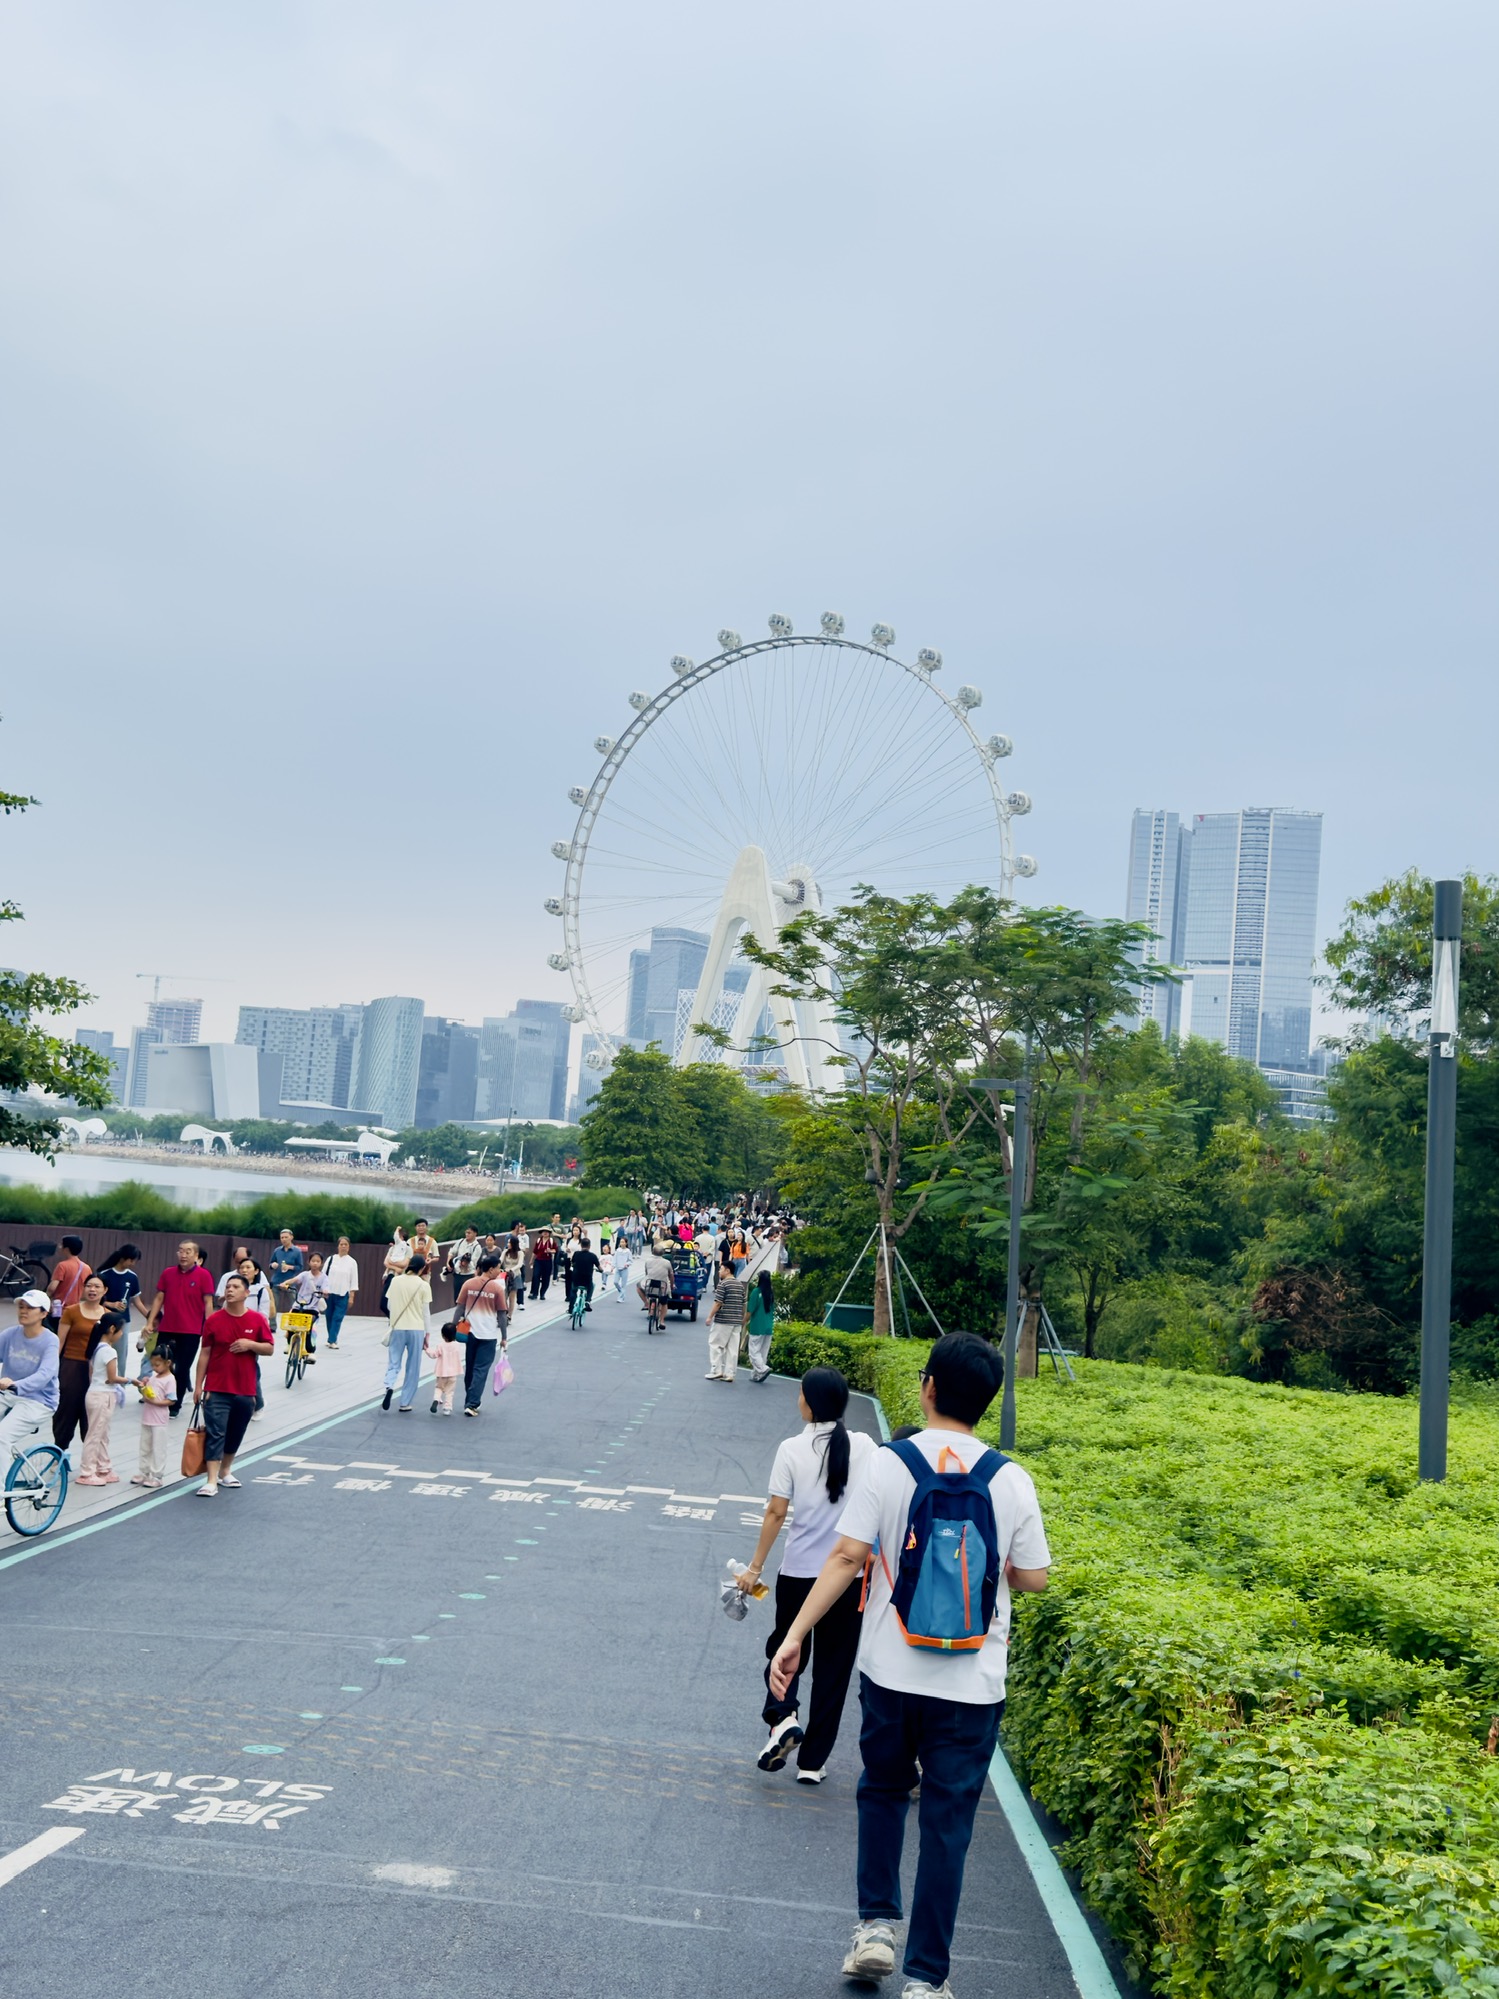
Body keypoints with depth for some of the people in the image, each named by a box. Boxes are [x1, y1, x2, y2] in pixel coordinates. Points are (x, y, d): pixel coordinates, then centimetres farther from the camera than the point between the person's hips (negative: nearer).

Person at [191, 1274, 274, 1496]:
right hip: (217, 1389, -2)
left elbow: (270, 1348, 3)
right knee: (215, 1434, -8)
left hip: (245, 1390, 2)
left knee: (236, 1434, 13)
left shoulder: (257, 1320, 0)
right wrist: (198, 1385, -1)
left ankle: (225, 1471, 32)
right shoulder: (213, 1320, -2)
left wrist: (250, 1344, -16)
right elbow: (204, 1353, 1)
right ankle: (211, 1482, -9)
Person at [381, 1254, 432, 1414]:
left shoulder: (395, 1280, 2)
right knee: (412, 1368, 8)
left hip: (397, 1328, 2)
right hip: (416, 1329, -2)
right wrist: (426, 1333, 8)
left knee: (394, 1363, 9)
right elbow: (425, 1312, -2)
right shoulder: (423, 1285, -5)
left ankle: (389, 1386, -20)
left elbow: (388, 1306, 8)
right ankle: (405, 1403, 8)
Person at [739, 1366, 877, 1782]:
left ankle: (782, 1715, -5)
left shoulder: (793, 1449, -9)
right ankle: (813, 1761, 16)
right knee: (833, 1667, 12)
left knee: (785, 1649, 20)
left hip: (799, 1572, -1)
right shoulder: (864, 1446, -4)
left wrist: (755, 1568, 0)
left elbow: (776, 1513, -8)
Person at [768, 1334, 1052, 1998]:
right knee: (947, 1821, 10)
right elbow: (1033, 1578, 0)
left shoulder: (889, 1464, -10)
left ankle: (877, 1925, 21)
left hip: (891, 1669, 0)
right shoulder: (1011, 1481, -7)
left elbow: (846, 1557, -12)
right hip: (971, 1683, 0)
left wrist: (794, 1635, -8)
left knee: (883, 1791, 24)